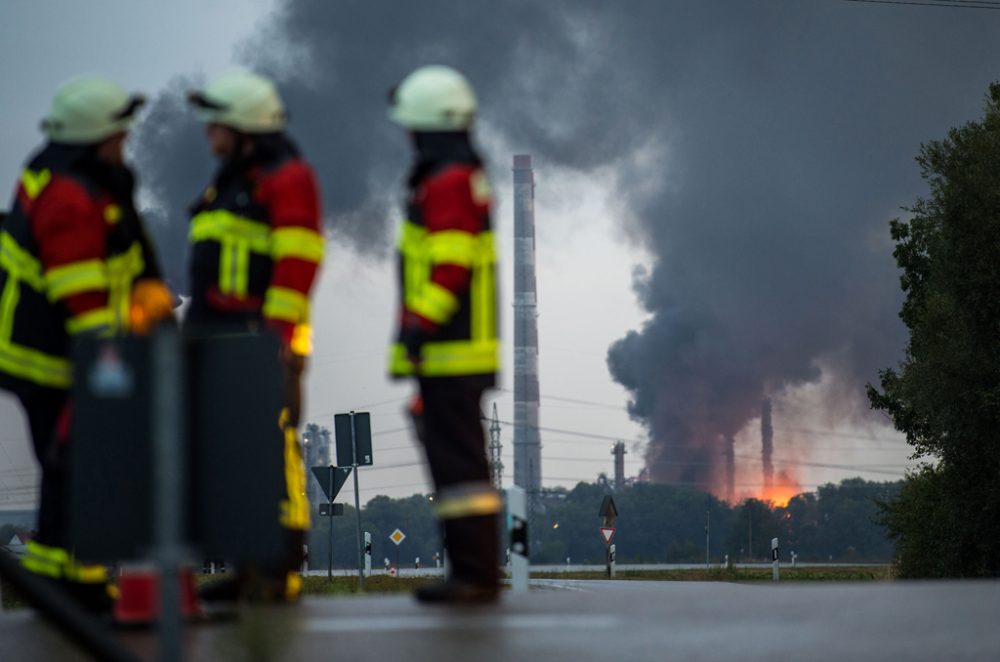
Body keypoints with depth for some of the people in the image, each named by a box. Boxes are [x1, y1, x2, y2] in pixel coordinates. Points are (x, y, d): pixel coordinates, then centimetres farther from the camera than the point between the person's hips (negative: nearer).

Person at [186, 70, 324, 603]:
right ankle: (251, 568, 11)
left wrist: (278, 334, -22)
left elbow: (297, 263, -16)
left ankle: (282, 571, -10)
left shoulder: (287, 179, -7)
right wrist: (197, 334, 21)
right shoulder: (229, 183, 22)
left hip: (263, 337, -10)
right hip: (219, 339, 10)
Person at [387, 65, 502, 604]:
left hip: (449, 354, -11)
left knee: (457, 458, -9)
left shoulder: (447, 182, -13)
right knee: (457, 455, 12)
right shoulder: (467, 177, 19)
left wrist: (418, 329, -23)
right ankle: (474, 572, 15)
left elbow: (449, 267, -22)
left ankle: (474, 574, -9)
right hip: (460, 351, 11)